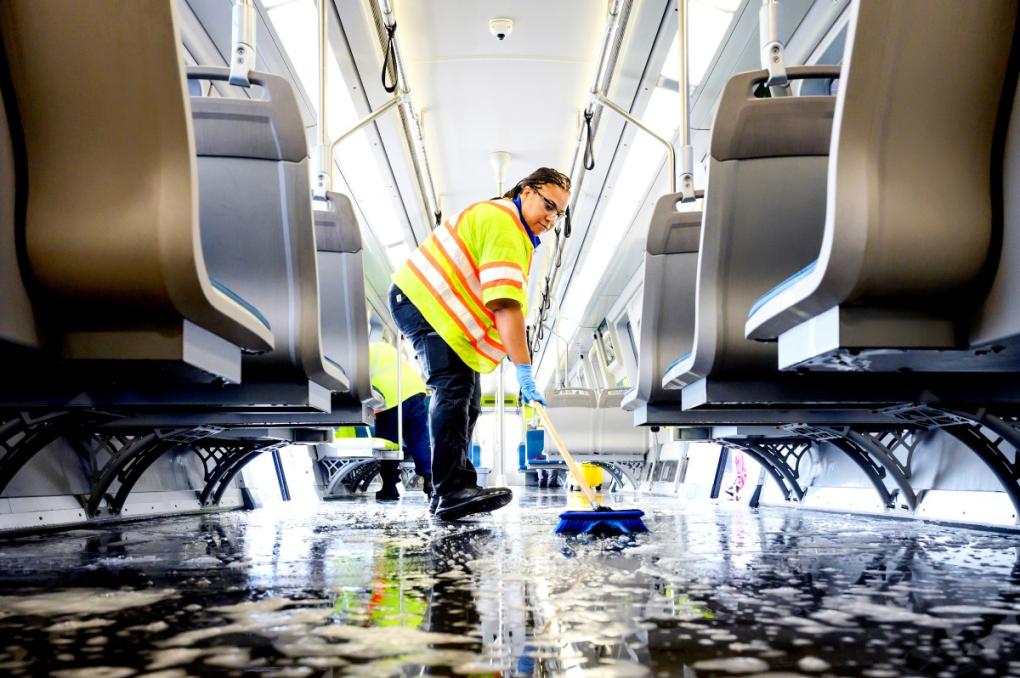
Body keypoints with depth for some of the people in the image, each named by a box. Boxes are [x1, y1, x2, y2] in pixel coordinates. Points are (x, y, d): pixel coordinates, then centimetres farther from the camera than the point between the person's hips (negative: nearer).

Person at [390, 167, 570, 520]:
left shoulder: (505, 220, 17)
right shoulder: (504, 226, -20)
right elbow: (507, 307, -30)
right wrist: (525, 372, -32)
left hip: (443, 308, 11)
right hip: (422, 301, -11)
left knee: (467, 396, 8)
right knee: (454, 389, -22)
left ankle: (459, 485, 13)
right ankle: (450, 491, -25)